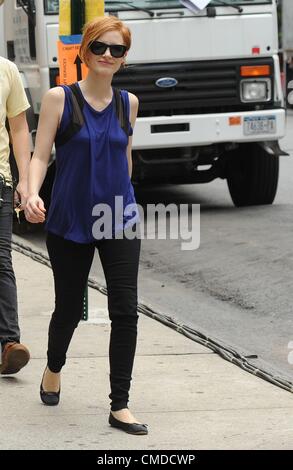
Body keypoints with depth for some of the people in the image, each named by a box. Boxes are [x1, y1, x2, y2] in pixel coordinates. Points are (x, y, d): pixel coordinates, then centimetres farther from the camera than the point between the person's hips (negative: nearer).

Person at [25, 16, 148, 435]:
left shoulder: (128, 103, 3)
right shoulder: (60, 98, -6)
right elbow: (40, 155, -9)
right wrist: (33, 195, -26)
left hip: (119, 221, 2)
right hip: (69, 221, -2)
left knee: (125, 310, -8)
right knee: (69, 308, 11)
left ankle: (120, 406, -3)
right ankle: (54, 369, 43)